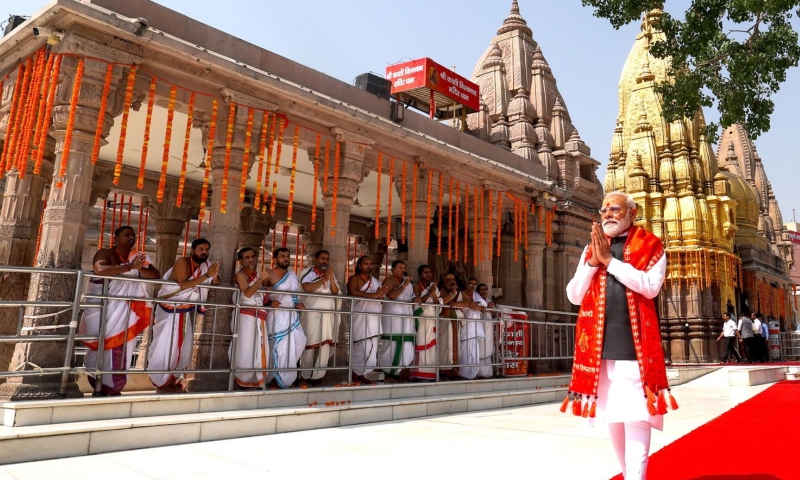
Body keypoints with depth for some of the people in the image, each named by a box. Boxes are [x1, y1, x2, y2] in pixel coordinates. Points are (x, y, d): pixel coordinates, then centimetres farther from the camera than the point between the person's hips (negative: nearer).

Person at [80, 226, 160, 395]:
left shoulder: (138, 256, 7)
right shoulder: (105, 253, -6)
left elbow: (156, 275, 0)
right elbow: (99, 269, -27)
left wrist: (140, 268, -20)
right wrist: (129, 267, -31)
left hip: (125, 310, 4)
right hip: (103, 308, -4)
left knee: (121, 346, 7)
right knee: (104, 345, 0)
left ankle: (113, 385, 20)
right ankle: (100, 386, 15)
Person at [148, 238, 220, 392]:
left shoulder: (206, 264, 0)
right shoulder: (182, 262, -19)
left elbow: (216, 283, 3)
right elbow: (183, 285, -32)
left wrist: (215, 274, -19)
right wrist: (206, 275, -33)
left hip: (186, 311, 7)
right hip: (170, 309, -7)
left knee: (183, 346, 9)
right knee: (166, 345, -4)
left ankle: (171, 379, 22)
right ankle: (160, 382, 7)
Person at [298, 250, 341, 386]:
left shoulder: (331, 275, 17)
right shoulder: (307, 272, 0)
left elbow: (336, 292, 6)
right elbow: (307, 288, -17)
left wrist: (331, 279, -10)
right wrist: (324, 279, -14)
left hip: (328, 314, 4)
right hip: (312, 313, -4)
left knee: (325, 345, 0)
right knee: (310, 344, 1)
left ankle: (317, 375, 7)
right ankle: (306, 375, 14)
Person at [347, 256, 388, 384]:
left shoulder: (375, 281, 20)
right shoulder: (354, 278, -1)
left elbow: (381, 296, 17)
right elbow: (352, 292, -19)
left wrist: (381, 294, -8)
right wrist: (373, 295, -20)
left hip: (373, 319, 7)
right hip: (360, 318, -7)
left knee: (371, 348, 4)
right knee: (360, 347, -8)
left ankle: (361, 374, 12)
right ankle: (355, 374, 2)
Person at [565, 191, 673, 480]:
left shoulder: (651, 246, 4)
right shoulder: (591, 249, 14)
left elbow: (650, 286, -13)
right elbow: (574, 296, 7)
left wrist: (609, 260, -13)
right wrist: (593, 262, -6)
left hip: (635, 348, -4)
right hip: (600, 349, 4)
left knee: (636, 420, -6)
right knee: (612, 419, 13)